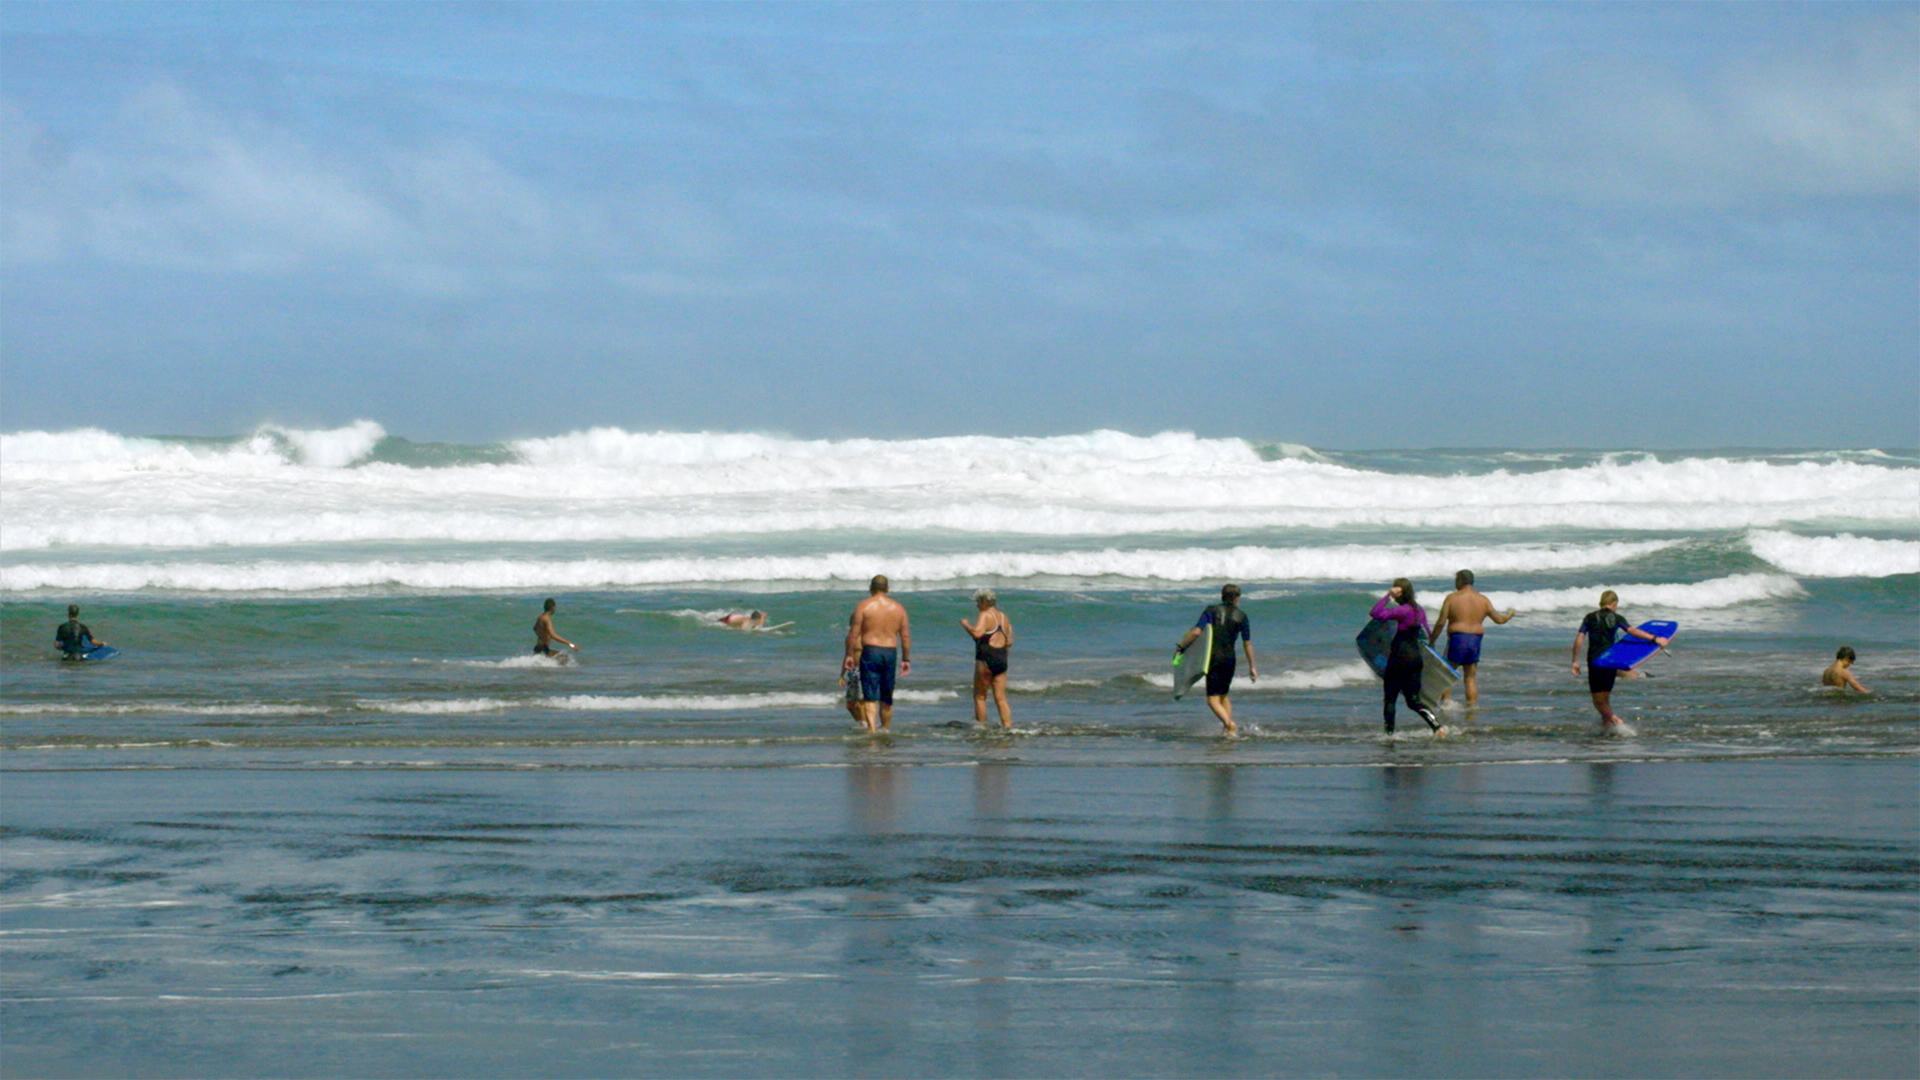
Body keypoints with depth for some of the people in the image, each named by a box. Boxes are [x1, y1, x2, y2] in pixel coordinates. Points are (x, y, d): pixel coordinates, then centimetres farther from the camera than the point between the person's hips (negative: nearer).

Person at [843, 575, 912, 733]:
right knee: (887, 697, 15)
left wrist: (849, 655, -1)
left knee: (870, 695, -7)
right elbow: (906, 636, 8)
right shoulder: (898, 607, 8)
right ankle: (886, 728, 26)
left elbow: (854, 633, -7)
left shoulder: (863, 606, -3)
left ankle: (871, 727, -23)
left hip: (870, 650, -3)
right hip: (891, 652, 3)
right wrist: (906, 659, 14)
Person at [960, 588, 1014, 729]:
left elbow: (977, 633, -25)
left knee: (980, 697, 3)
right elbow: (1009, 642, 15)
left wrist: (965, 624, -9)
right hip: (1002, 659, 7)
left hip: (986, 659, -7)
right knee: (1000, 698, 7)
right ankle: (1008, 726, -1)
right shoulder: (1004, 617, 15)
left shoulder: (985, 615, -8)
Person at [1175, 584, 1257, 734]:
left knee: (1213, 699, -6)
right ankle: (1229, 727, 14)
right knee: (1224, 695, 22)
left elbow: (1196, 632, -11)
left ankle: (1229, 723, -27)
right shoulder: (1241, 616, 5)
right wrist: (1252, 667, 15)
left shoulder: (1211, 610, 0)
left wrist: (1180, 647, -1)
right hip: (1230, 658, 3)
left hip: (1214, 658, -3)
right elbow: (1247, 644, 7)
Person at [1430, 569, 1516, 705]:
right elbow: (1499, 619, 13)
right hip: (1476, 641, 4)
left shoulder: (1452, 598, -5)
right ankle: (1472, 705, 9)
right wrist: (1510, 615, 35)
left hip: (1457, 639, -4)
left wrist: (1431, 640, 3)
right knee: (1471, 677, 12)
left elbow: (1441, 622, -8)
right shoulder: (1483, 600, 6)